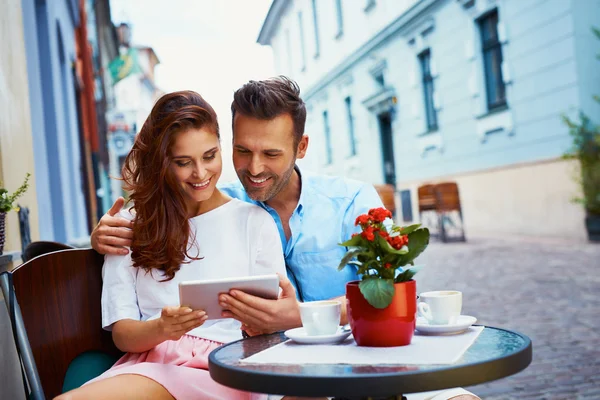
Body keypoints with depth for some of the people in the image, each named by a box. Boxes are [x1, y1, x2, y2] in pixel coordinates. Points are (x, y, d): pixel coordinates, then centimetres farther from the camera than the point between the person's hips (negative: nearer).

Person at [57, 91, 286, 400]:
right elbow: (121, 332, 8)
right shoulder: (131, 225, 14)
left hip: (222, 369, -3)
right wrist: (160, 329, -15)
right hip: (147, 361, 3)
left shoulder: (254, 221, 8)